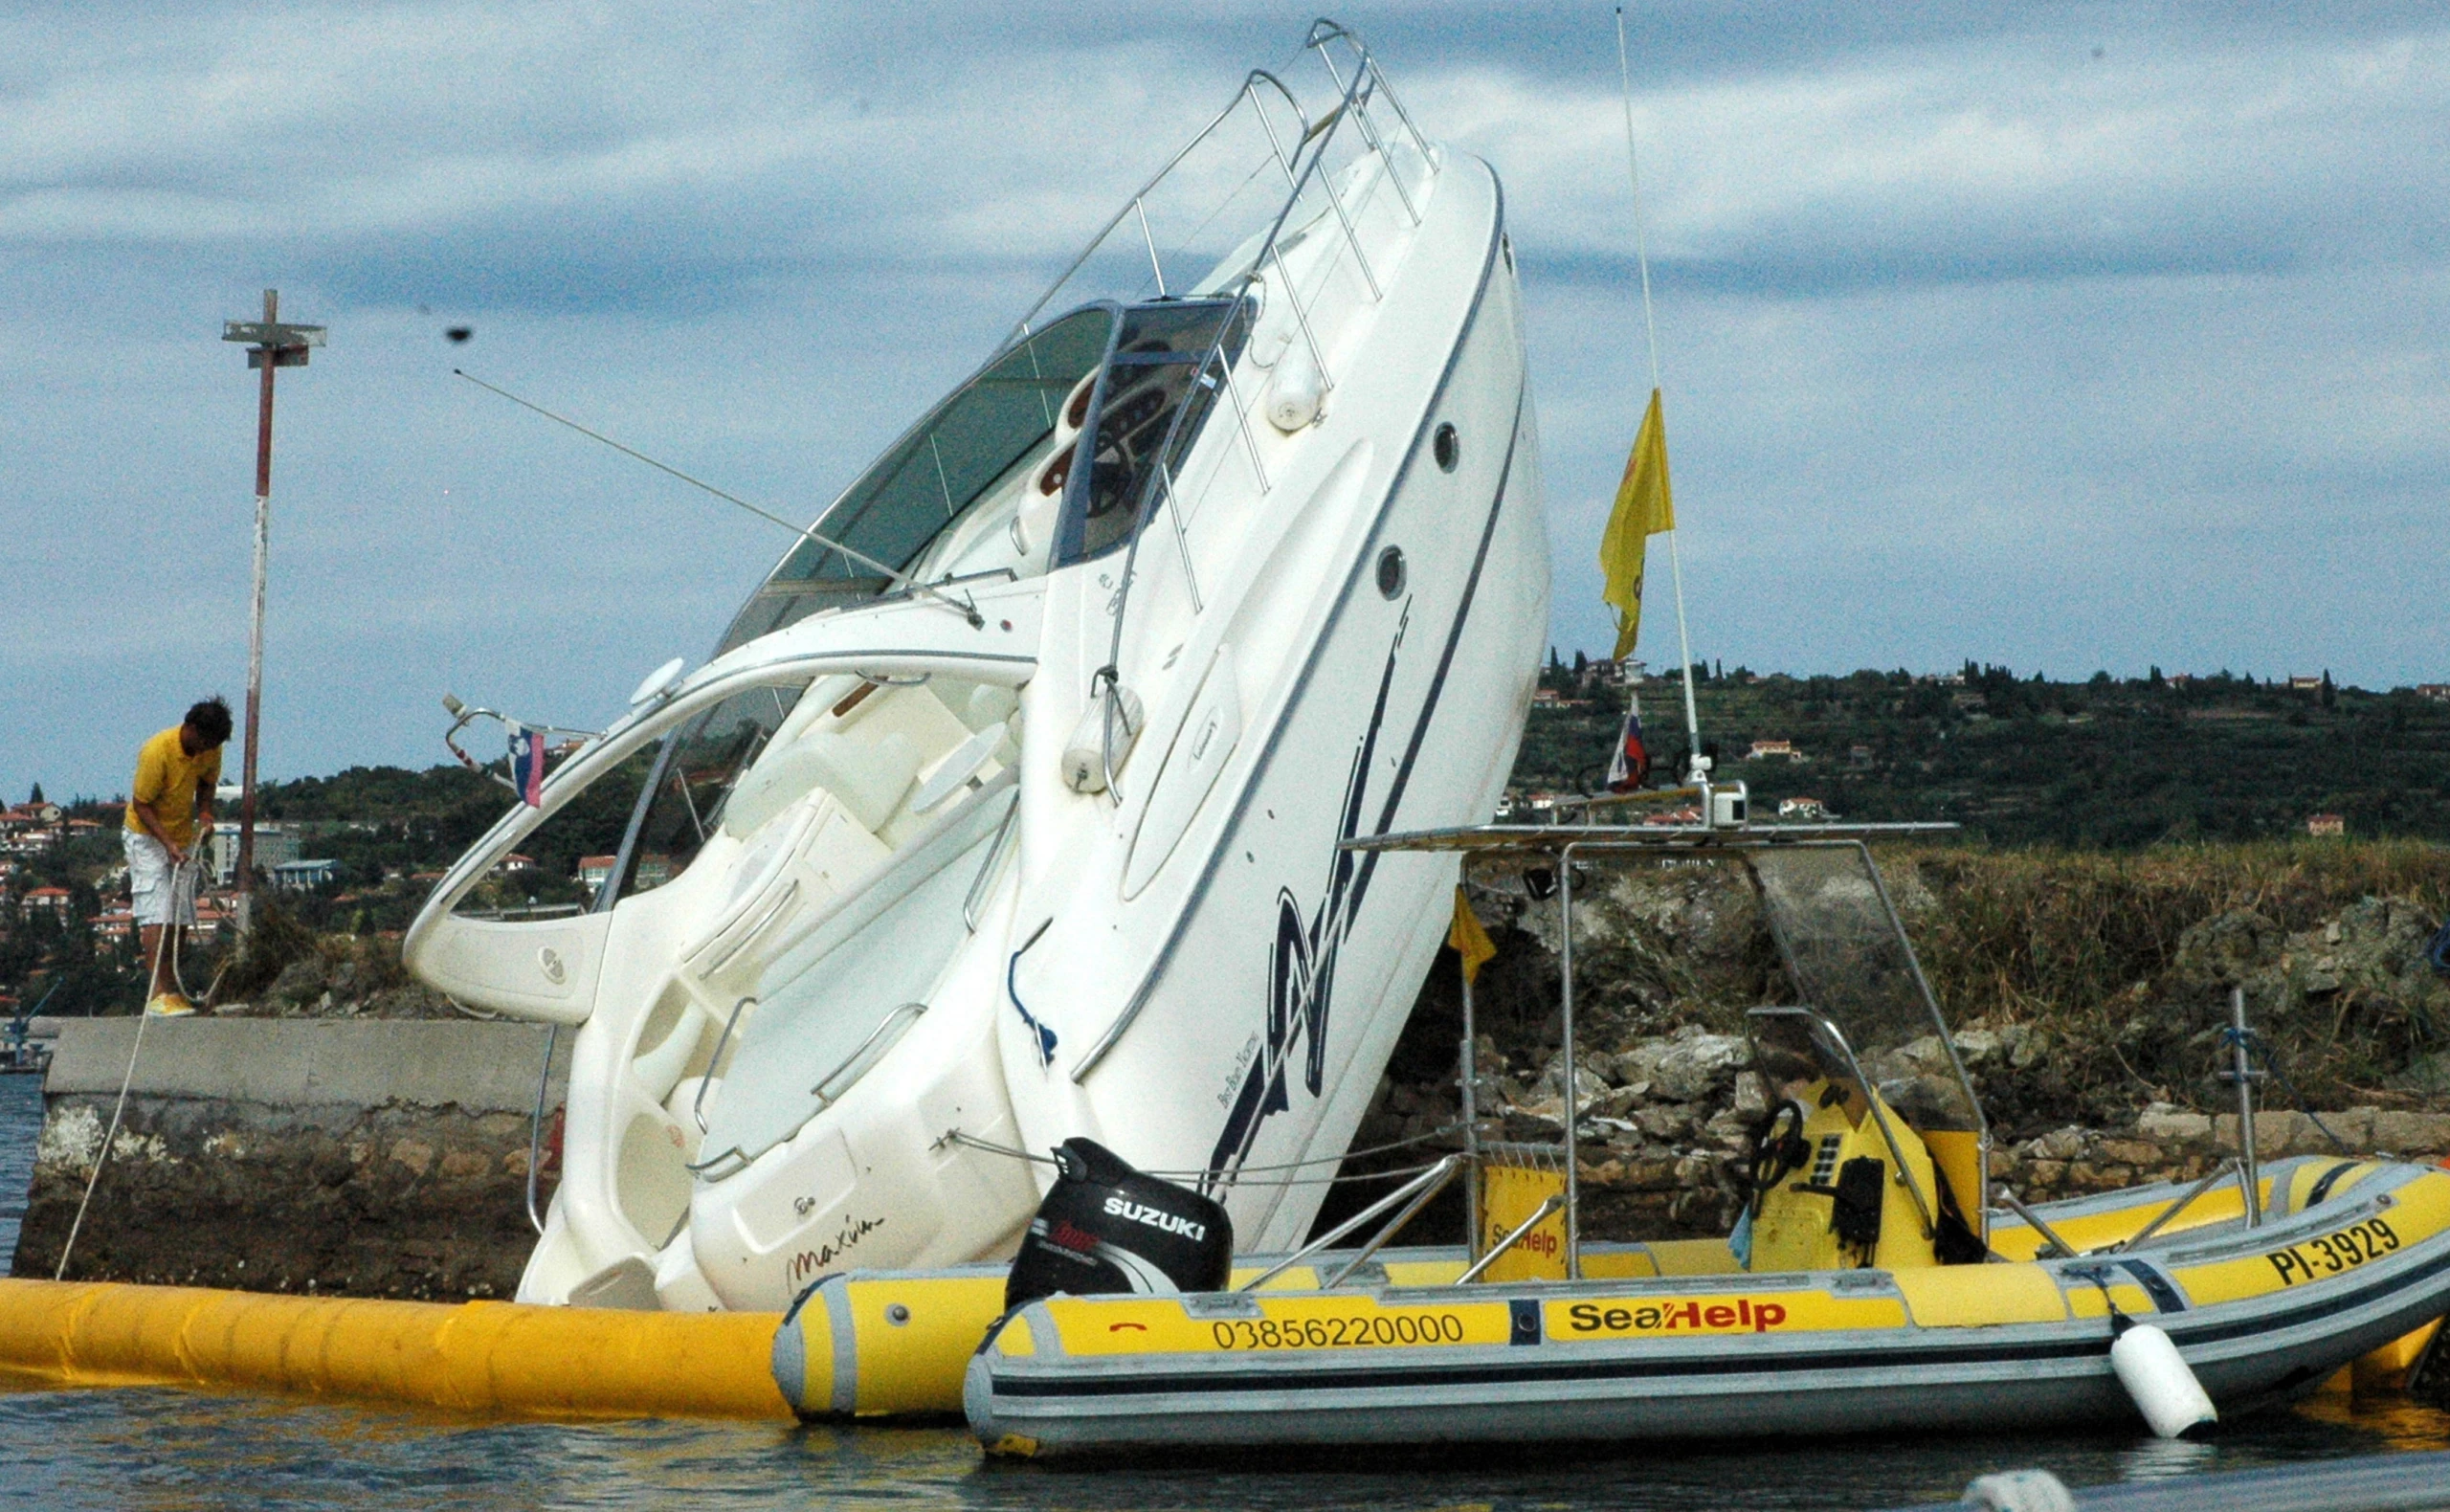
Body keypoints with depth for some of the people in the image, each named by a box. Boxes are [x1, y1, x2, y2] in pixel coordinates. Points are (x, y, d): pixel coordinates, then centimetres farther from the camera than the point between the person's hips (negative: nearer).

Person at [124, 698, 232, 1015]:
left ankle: (171, 987, 13)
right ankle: (159, 992, -21)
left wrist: (204, 813, -6)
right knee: (156, 913, -15)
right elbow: (140, 804, -21)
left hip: (184, 837, 7)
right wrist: (167, 843, -28)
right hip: (147, 837, -6)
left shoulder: (211, 750, -7)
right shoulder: (158, 751, -27)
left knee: (180, 916, 5)